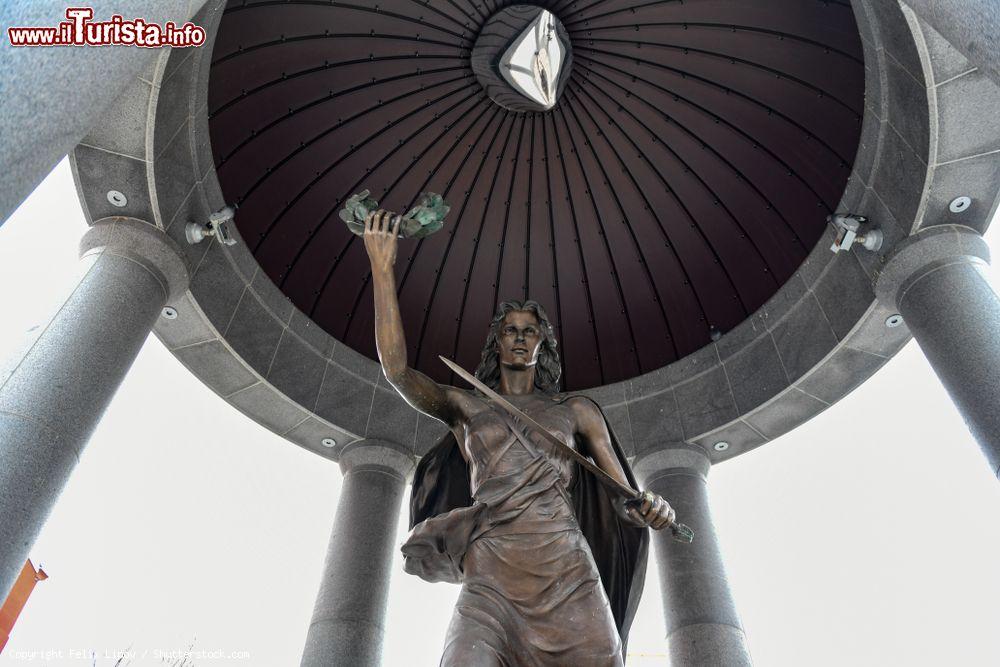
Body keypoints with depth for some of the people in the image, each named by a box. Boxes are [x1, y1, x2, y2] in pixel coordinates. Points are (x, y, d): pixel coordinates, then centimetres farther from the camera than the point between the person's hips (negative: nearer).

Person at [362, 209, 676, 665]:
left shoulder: (576, 410, 16)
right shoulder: (465, 405, 15)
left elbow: (624, 499, 13)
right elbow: (396, 368, -2)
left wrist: (651, 509, -13)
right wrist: (382, 267, -4)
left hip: (570, 578, 1)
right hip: (491, 580, -1)